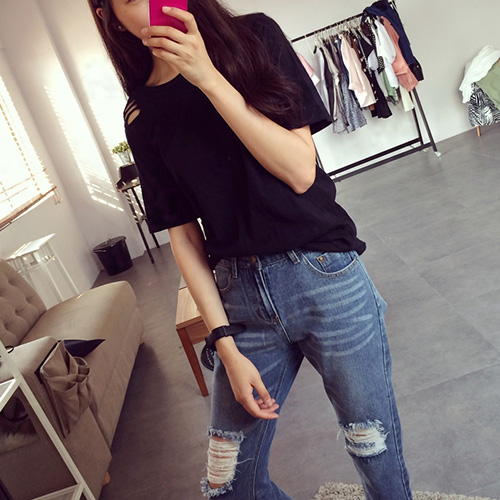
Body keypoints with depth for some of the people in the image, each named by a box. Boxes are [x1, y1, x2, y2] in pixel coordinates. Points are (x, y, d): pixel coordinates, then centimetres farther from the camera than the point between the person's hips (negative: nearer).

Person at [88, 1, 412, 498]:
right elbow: (183, 234, 2)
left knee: (375, 448, 14)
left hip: (325, 278, -1)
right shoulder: (142, 117, 6)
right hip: (241, 298, 2)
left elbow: (300, 170, -9)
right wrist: (226, 345, -2)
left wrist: (209, 79, -15)